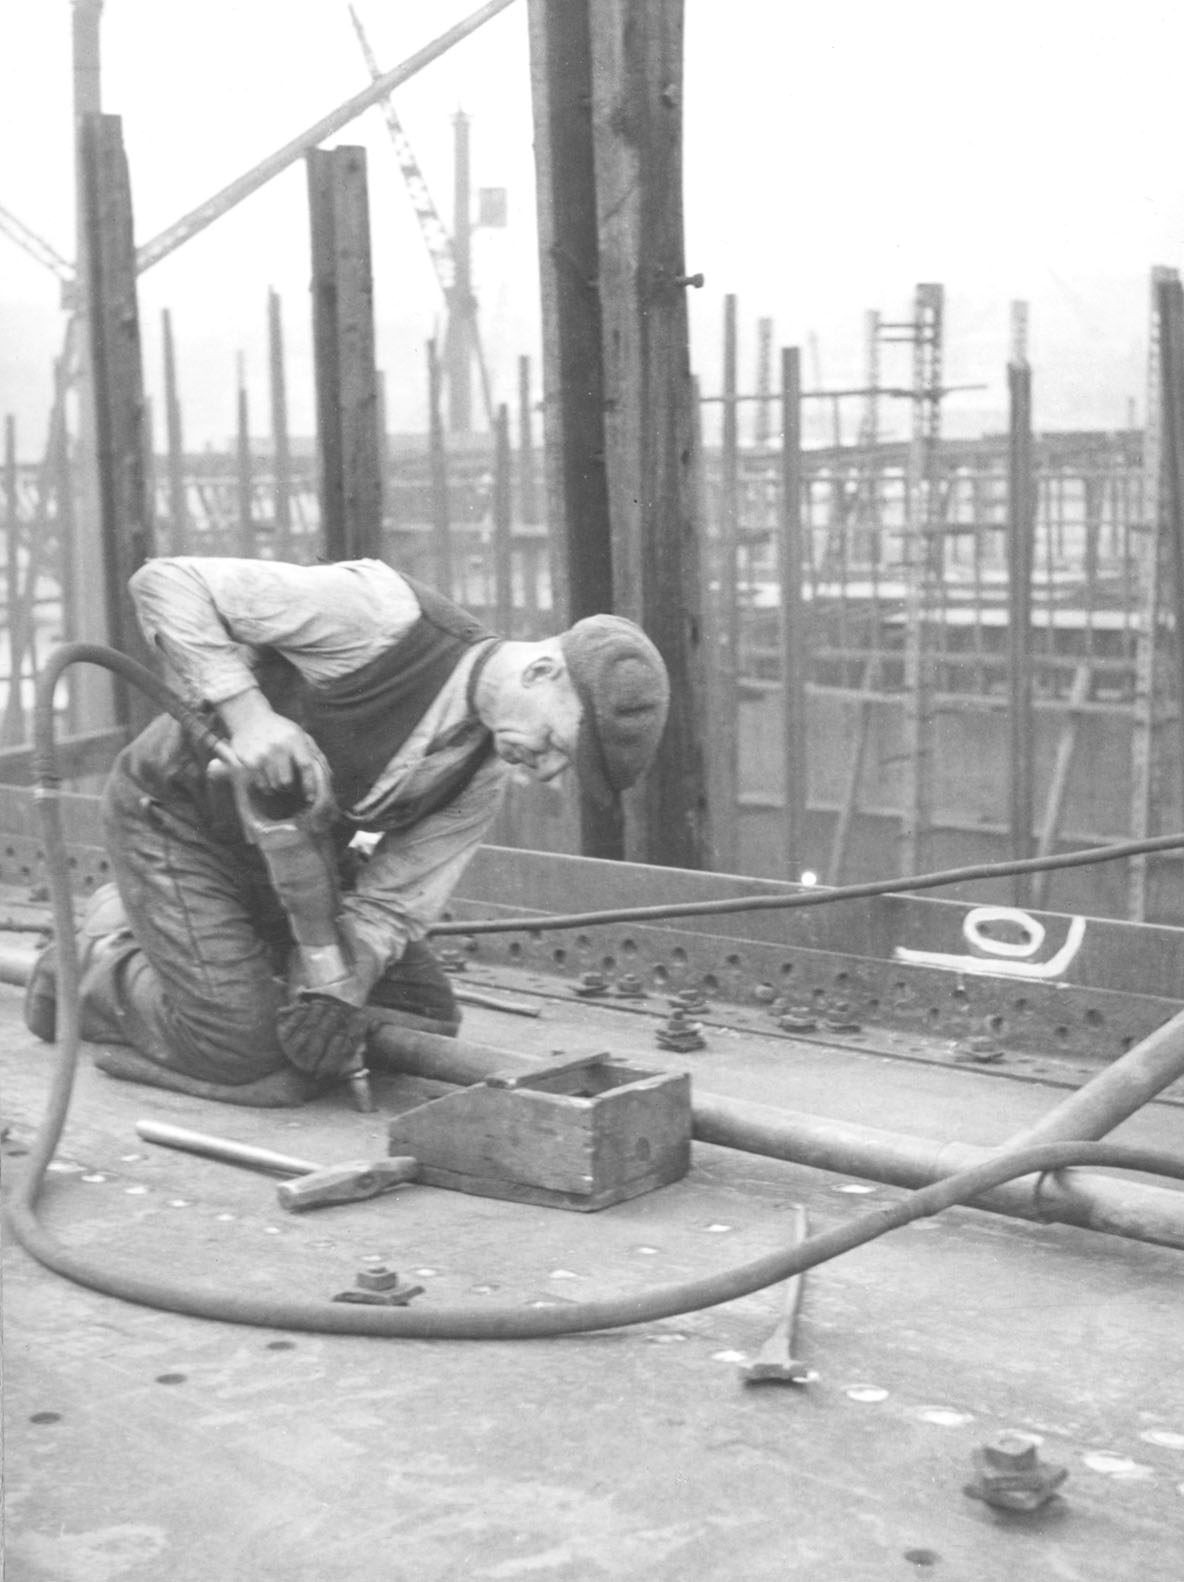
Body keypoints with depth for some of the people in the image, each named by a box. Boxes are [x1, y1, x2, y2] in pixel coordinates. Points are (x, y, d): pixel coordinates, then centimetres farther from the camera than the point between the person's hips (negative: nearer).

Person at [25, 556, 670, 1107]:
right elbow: (165, 583, -30)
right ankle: (104, 966, 9)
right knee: (263, 1070, -17)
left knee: (422, 1022, 5)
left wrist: (337, 992, -30)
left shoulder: (482, 774, -10)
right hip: (175, 816, -7)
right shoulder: (383, 615, -32)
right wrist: (246, 710, -40)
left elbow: (391, 903, -11)